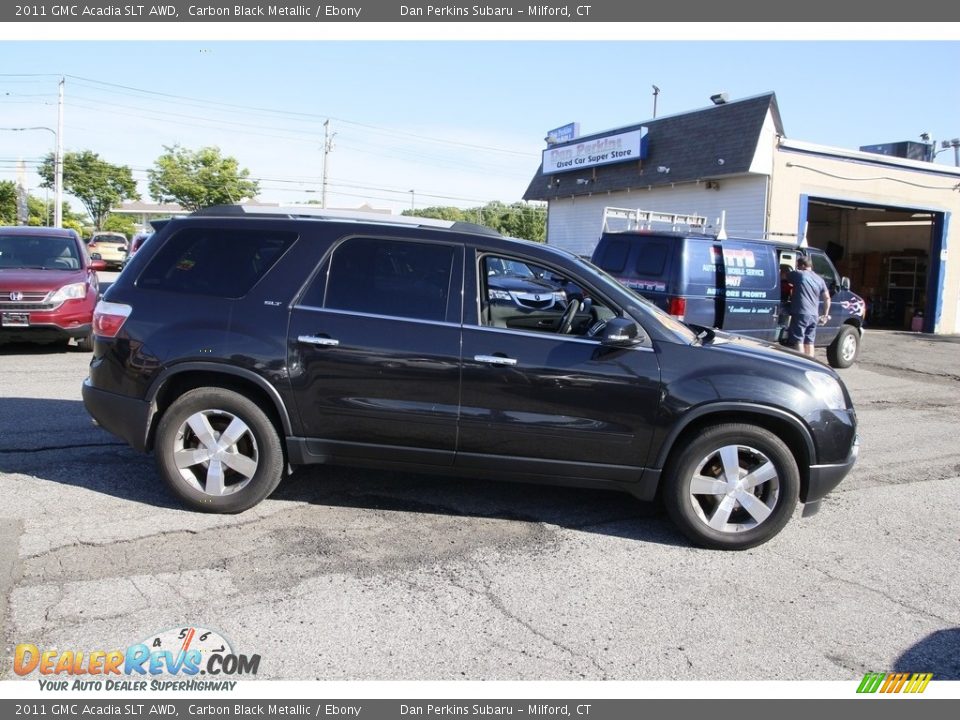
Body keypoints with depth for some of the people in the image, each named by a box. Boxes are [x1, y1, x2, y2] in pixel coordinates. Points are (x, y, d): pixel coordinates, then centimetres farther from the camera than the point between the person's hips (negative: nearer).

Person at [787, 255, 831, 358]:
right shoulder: (819, 279, 14)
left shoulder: (798, 274, -5)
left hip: (801, 314, -7)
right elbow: (827, 297, 15)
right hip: (814, 316, 7)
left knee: (798, 341, -5)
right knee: (809, 342, 13)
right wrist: (826, 314, 20)